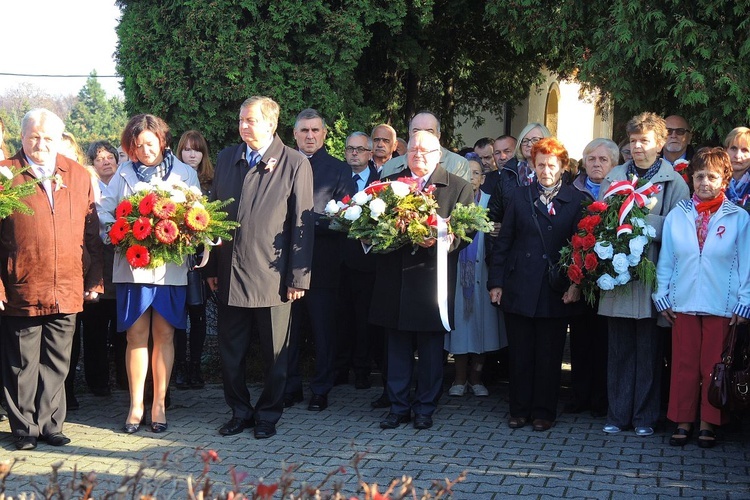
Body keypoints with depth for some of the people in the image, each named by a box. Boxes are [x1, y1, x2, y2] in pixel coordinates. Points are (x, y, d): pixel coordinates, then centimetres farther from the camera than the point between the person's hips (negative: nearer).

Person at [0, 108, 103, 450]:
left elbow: (91, 233, 10)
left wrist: (94, 279, 5)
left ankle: (50, 424, 23)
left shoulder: (79, 175, 9)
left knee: (57, 364, 11)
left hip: (68, 290, 3)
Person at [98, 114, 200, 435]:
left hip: (171, 266, 0)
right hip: (132, 264, 0)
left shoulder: (184, 173, 8)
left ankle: (159, 404, 11)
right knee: (136, 335, 2)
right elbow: (104, 211, 5)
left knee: (164, 335, 3)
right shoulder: (124, 173, 9)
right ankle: (136, 405, 9)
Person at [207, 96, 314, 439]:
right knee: (231, 352, 10)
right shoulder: (226, 159, 10)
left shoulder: (295, 164, -4)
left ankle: (268, 415, 22)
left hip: (273, 276, -4)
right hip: (230, 274, 4)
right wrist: (212, 267, 8)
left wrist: (298, 277, -8)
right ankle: (240, 412, 25)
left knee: (275, 354, 7)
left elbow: (302, 223, -5)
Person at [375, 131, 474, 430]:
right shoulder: (390, 183, 12)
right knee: (397, 346, 9)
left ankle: (425, 408, 17)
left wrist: (439, 240, -22)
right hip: (395, 280, 2)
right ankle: (398, 406, 18)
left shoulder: (458, 188, 3)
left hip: (432, 279, -2)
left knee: (431, 350, 6)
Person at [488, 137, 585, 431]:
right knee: (520, 354, 7)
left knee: (549, 355, 6)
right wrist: (496, 281, 1)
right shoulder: (520, 197, 8)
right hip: (519, 290, 2)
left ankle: (543, 412, 18)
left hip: (556, 293, -1)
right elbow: (504, 242, 6)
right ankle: (520, 410, 19)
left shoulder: (576, 200, 2)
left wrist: (576, 284, -9)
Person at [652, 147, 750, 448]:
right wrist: (662, 297, 4)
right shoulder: (677, 216, 5)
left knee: (714, 366, 6)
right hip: (683, 304, 2)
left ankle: (708, 424, 17)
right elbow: (665, 260, 8)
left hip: (723, 307, -1)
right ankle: (683, 421, 16)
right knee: (684, 364, 6)